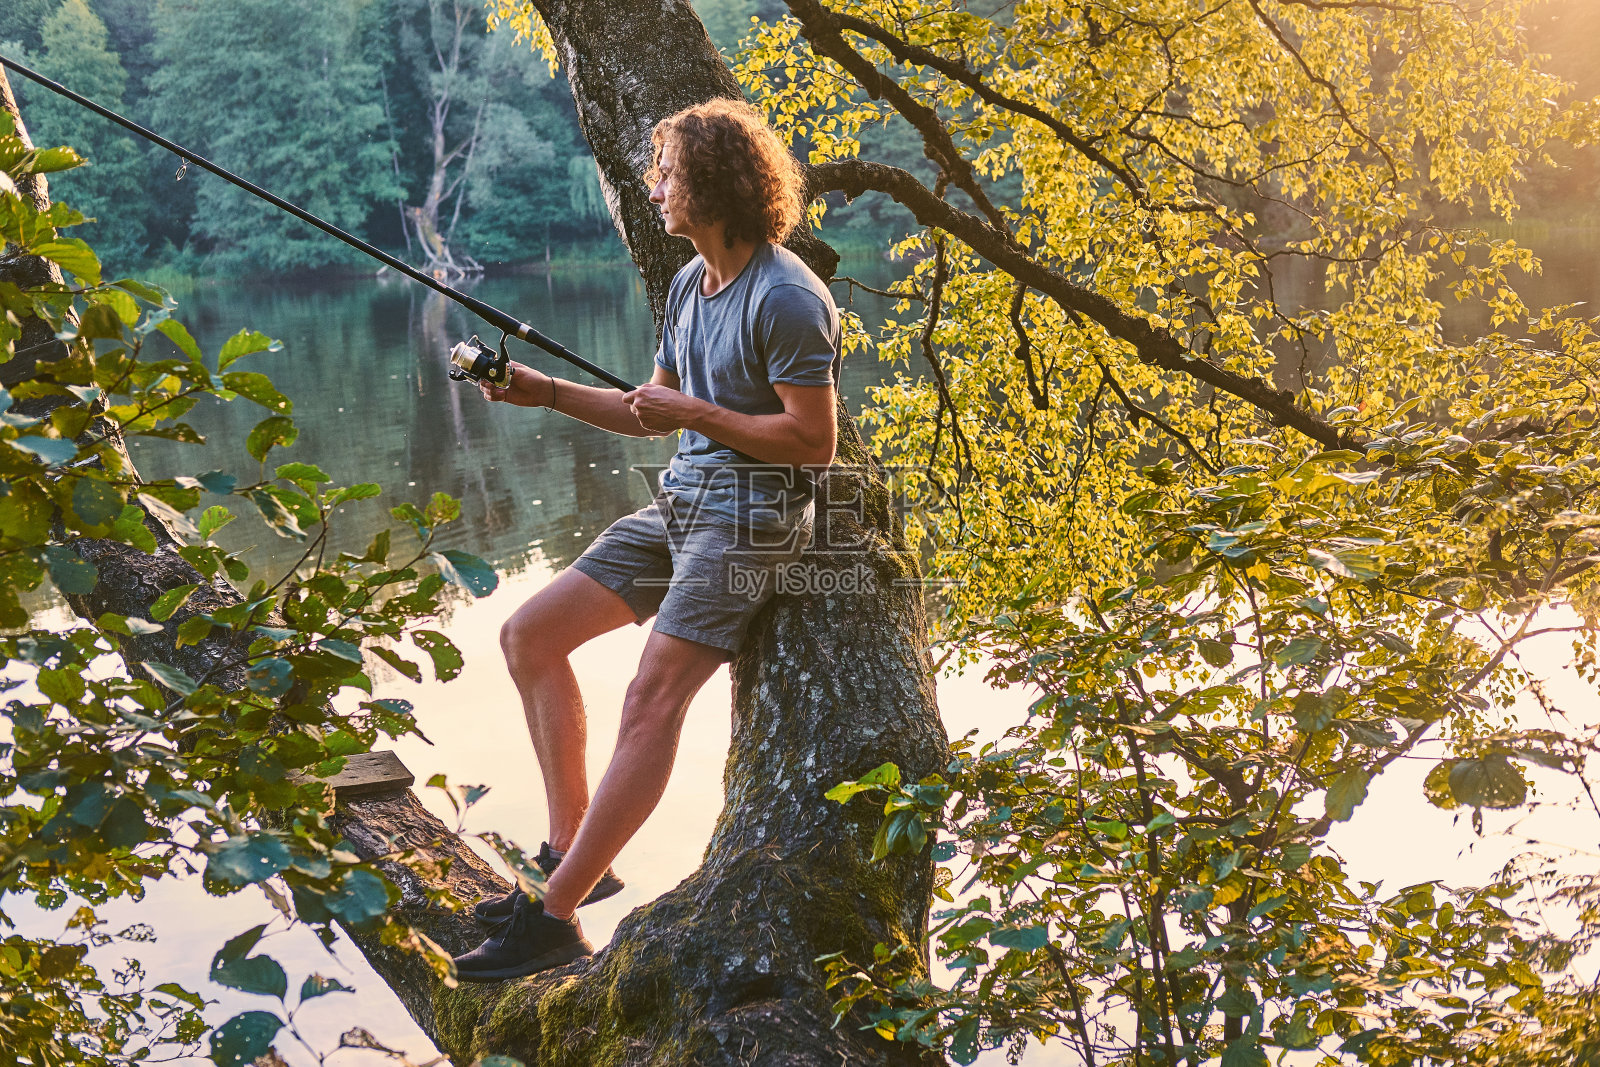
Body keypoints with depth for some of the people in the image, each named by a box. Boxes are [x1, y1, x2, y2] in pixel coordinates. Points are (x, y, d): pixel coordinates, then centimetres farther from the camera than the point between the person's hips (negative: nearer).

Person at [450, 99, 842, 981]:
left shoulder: (786, 299, -16)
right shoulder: (689, 283, 13)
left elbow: (815, 442, -18)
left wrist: (696, 412, -16)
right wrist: (546, 393, 10)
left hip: (749, 517, -10)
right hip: (680, 503, 10)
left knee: (651, 699, -19)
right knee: (530, 635, 4)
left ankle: (556, 915, -15)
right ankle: (572, 854, 9)